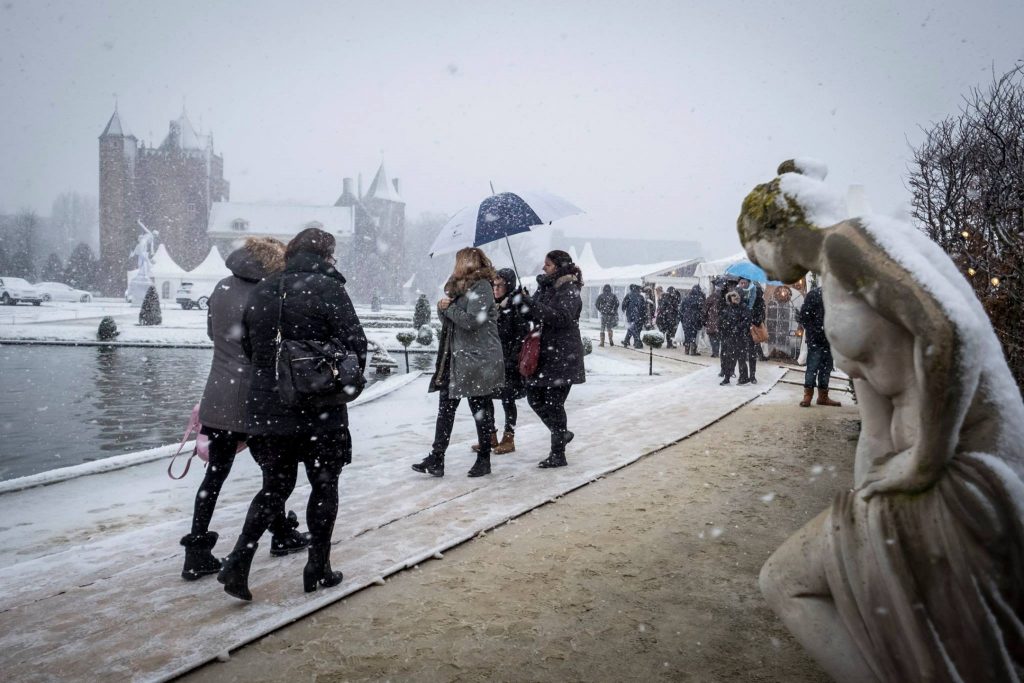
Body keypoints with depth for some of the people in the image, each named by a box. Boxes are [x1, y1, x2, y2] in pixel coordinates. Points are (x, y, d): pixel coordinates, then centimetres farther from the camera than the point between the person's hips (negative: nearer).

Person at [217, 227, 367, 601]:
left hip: (269, 410, 5)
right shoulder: (327, 288, -11)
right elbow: (355, 342, -13)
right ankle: (318, 569, 18)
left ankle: (238, 561, 5)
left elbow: (248, 346, 14)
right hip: (321, 410, -5)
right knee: (324, 486, 11)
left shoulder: (260, 291, 8)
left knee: (275, 487, 17)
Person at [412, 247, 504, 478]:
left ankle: (484, 459, 15)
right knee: (446, 407, 5)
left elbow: (471, 320, -21)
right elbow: (447, 318, 16)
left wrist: (449, 307, -9)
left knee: (481, 410, 4)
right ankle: (436, 458, 9)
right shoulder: (459, 285, 16)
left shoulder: (482, 286, -11)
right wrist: (442, 307, -5)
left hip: (478, 360, -8)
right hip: (455, 358, 8)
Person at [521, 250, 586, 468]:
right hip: (543, 354, 8)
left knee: (553, 403, -4)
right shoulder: (546, 286, 14)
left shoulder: (569, 290, -11)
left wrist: (532, 305, -29)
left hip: (562, 357, -8)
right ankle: (561, 434, 32)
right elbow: (535, 315, 17)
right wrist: (526, 304, -5)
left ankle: (558, 454, 7)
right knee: (534, 397, 11)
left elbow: (562, 317, -25)